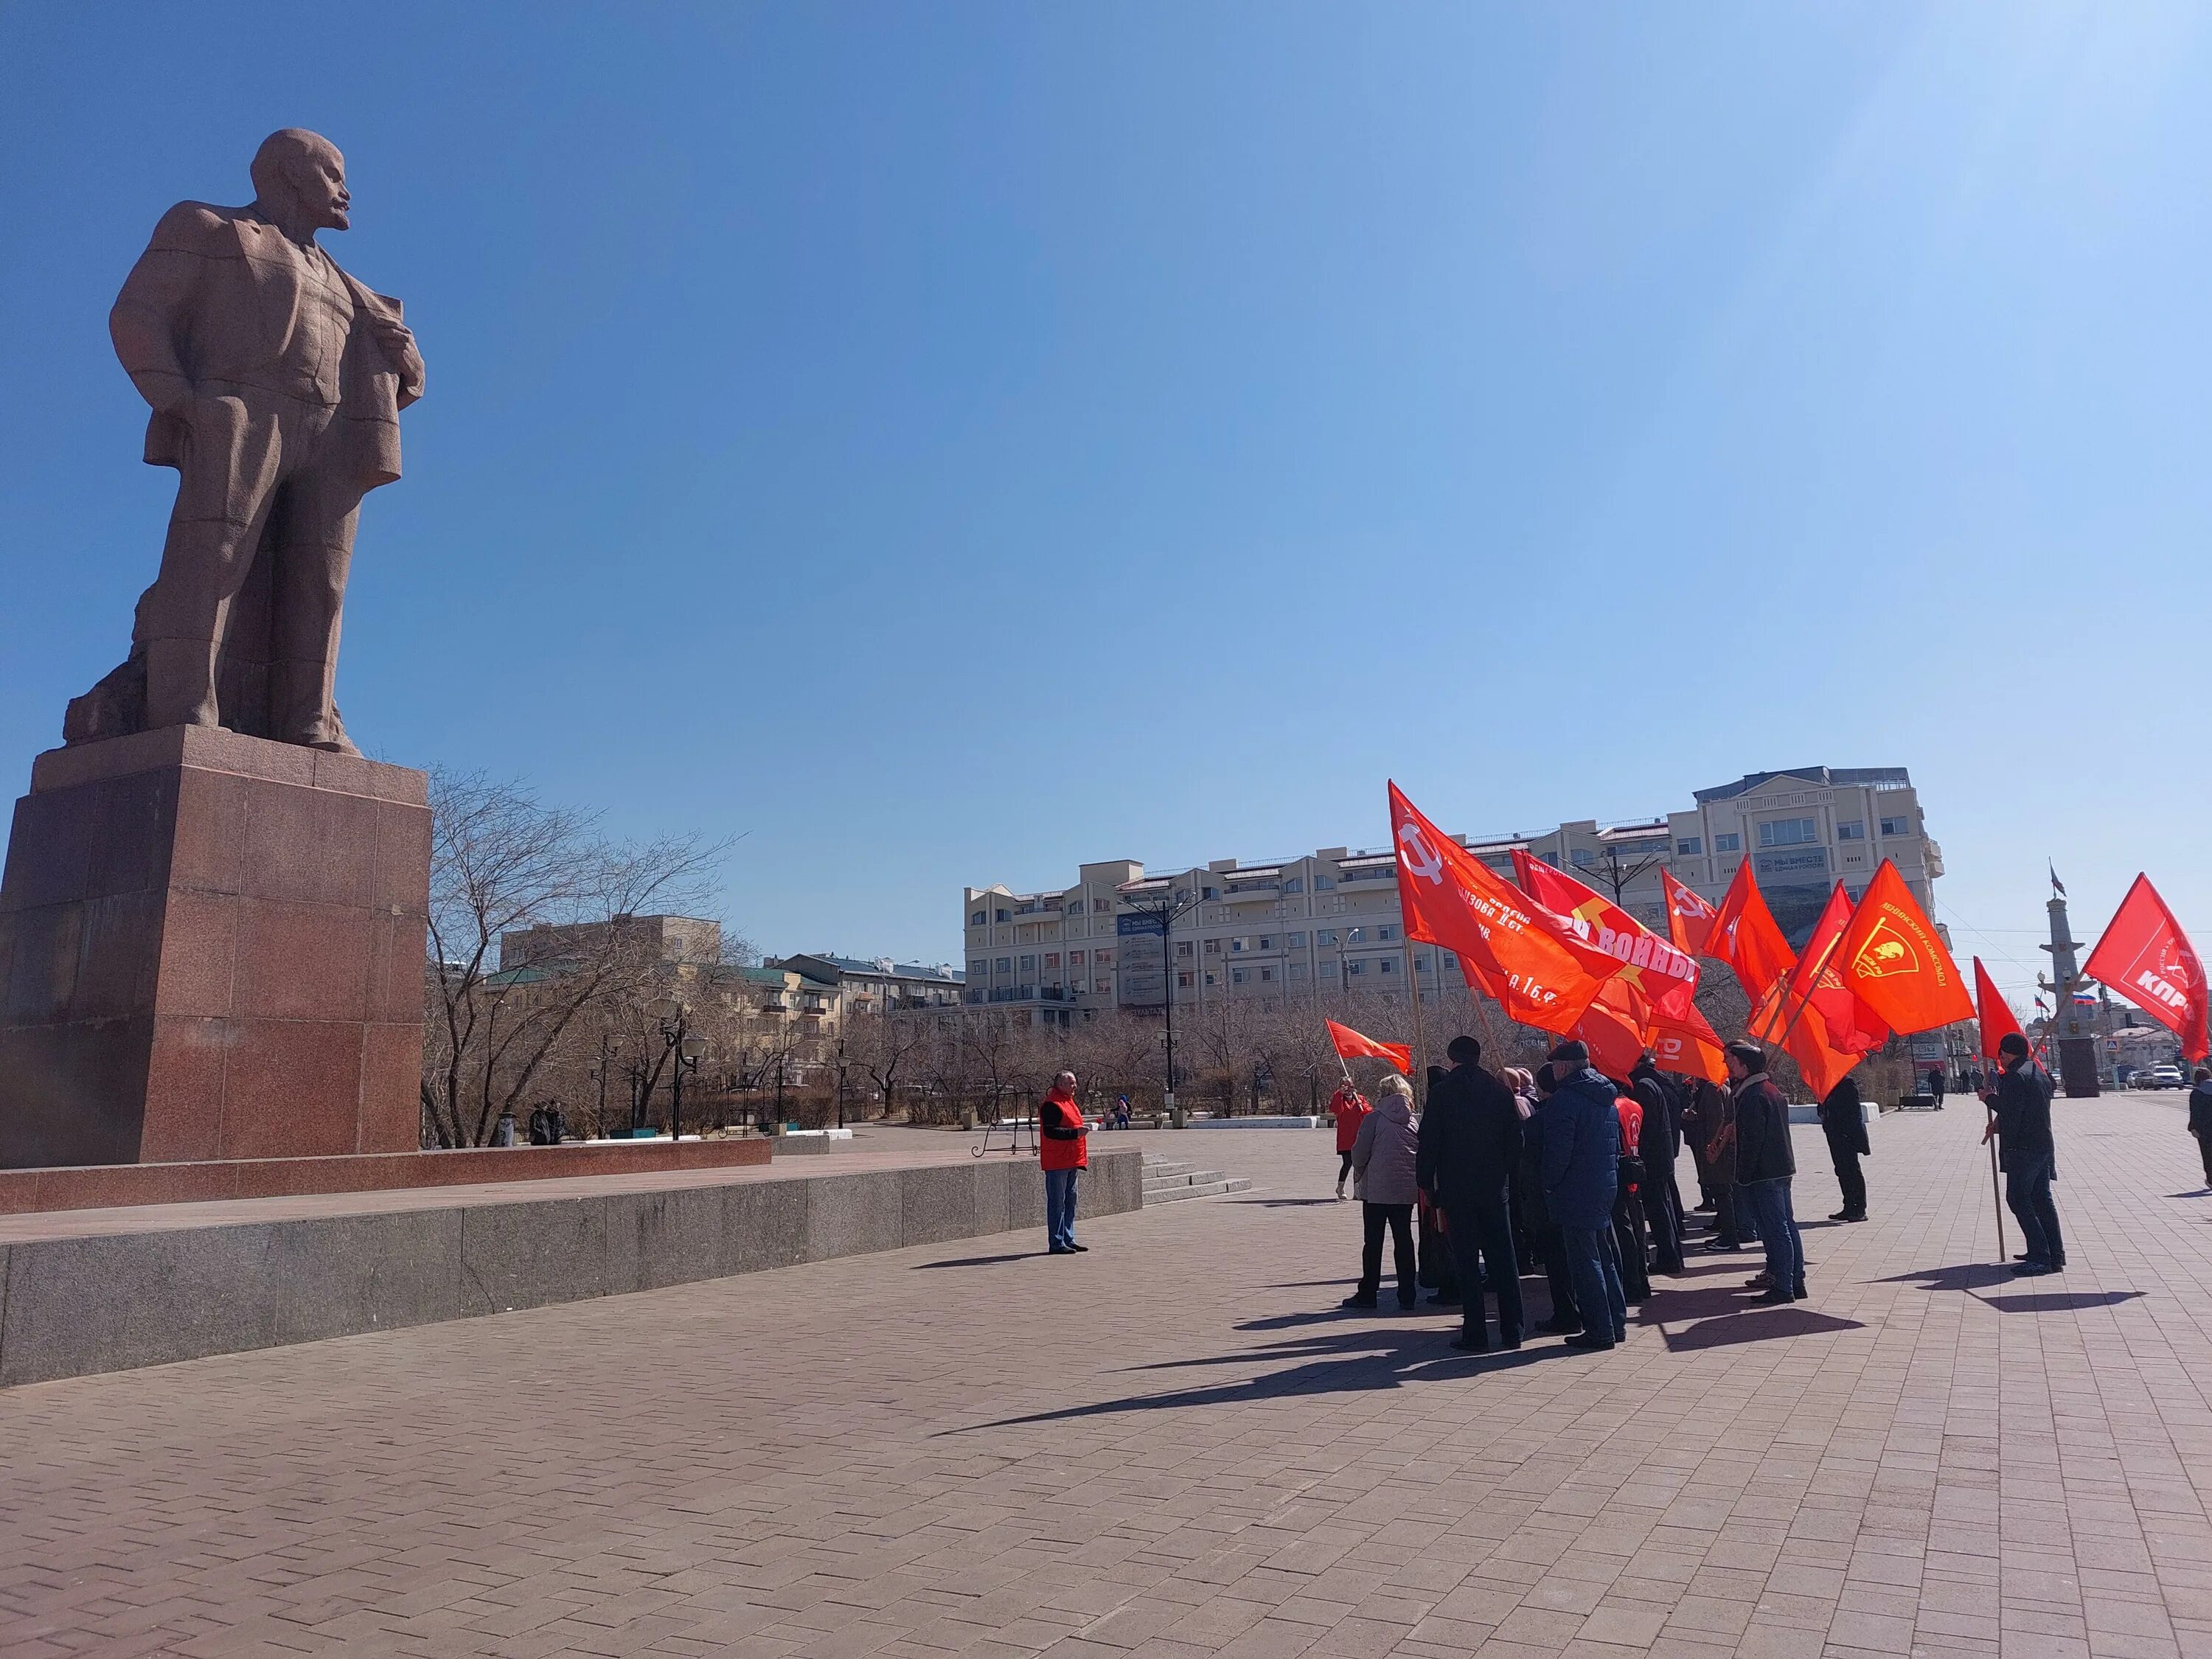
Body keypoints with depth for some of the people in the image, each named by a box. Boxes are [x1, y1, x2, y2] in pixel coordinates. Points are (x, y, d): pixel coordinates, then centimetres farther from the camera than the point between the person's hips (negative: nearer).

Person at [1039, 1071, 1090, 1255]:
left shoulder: (1069, 1102, 19)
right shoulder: (1051, 1105, -12)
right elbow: (1050, 1131, -22)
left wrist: (1081, 1160, 27)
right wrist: (1076, 1132, -25)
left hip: (1071, 1162, 10)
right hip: (1057, 1163, -10)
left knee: (1070, 1202, 13)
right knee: (1057, 1203, -5)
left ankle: (1068, 1240, 20)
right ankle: (1056, 1244, -2)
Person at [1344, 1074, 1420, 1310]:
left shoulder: (1374, 1118, -8)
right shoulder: (1414, 1121, 1)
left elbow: (1359, 1153, -7)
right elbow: (1423, 1155, 5)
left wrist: (1361, 1175, 11)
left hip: (1376, 1191, -3)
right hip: (1406, 1191, 3)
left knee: (1373, 1242, 4)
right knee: (1403, 1241, 9)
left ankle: (1367, 1295, 7)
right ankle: (1407, 1295, 10)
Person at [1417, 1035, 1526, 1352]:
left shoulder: (1441, 1093, -7)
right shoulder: (1501, 1091, 2)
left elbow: (1428, 1143, -7)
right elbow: (1515, 1140, 4)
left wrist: (1427, 1183, 2)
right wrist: (1509, 1177, 12)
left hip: (1456, 1189, -3)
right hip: (1495, 1187, 3)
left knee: (1466, 1262, 2)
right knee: (1503, 1259, 10)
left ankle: (1475, 1333, 2)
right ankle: (1511, 1331, 13)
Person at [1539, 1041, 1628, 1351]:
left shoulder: (1564, 1099, -16)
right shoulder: (1607, 1099, 12)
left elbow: (1558, 1151, -20)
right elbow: (1617, 1147, 17)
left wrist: (1549, 1184, -6)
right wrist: (1610, 1179, 21)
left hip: (1576, 1195, -9)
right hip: (1605, 1190, 9)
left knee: (1585, 1262, -2)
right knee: (1605, 1258, 17)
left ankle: (1599, 1331, 1)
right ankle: (1617, 1323, 24)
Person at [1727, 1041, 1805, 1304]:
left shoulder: (1752, 1096, -16)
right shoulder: (1772, 1090, 15)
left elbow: (1752, 1141, -20)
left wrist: (1743, 1177, -16)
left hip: (1763, 1174, -10)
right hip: (1783, 1169, 10)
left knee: (1776, 1230, -7)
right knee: (1786, 1226, 14)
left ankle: (1782, 1288, -4)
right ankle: (1796, 1281, 20)